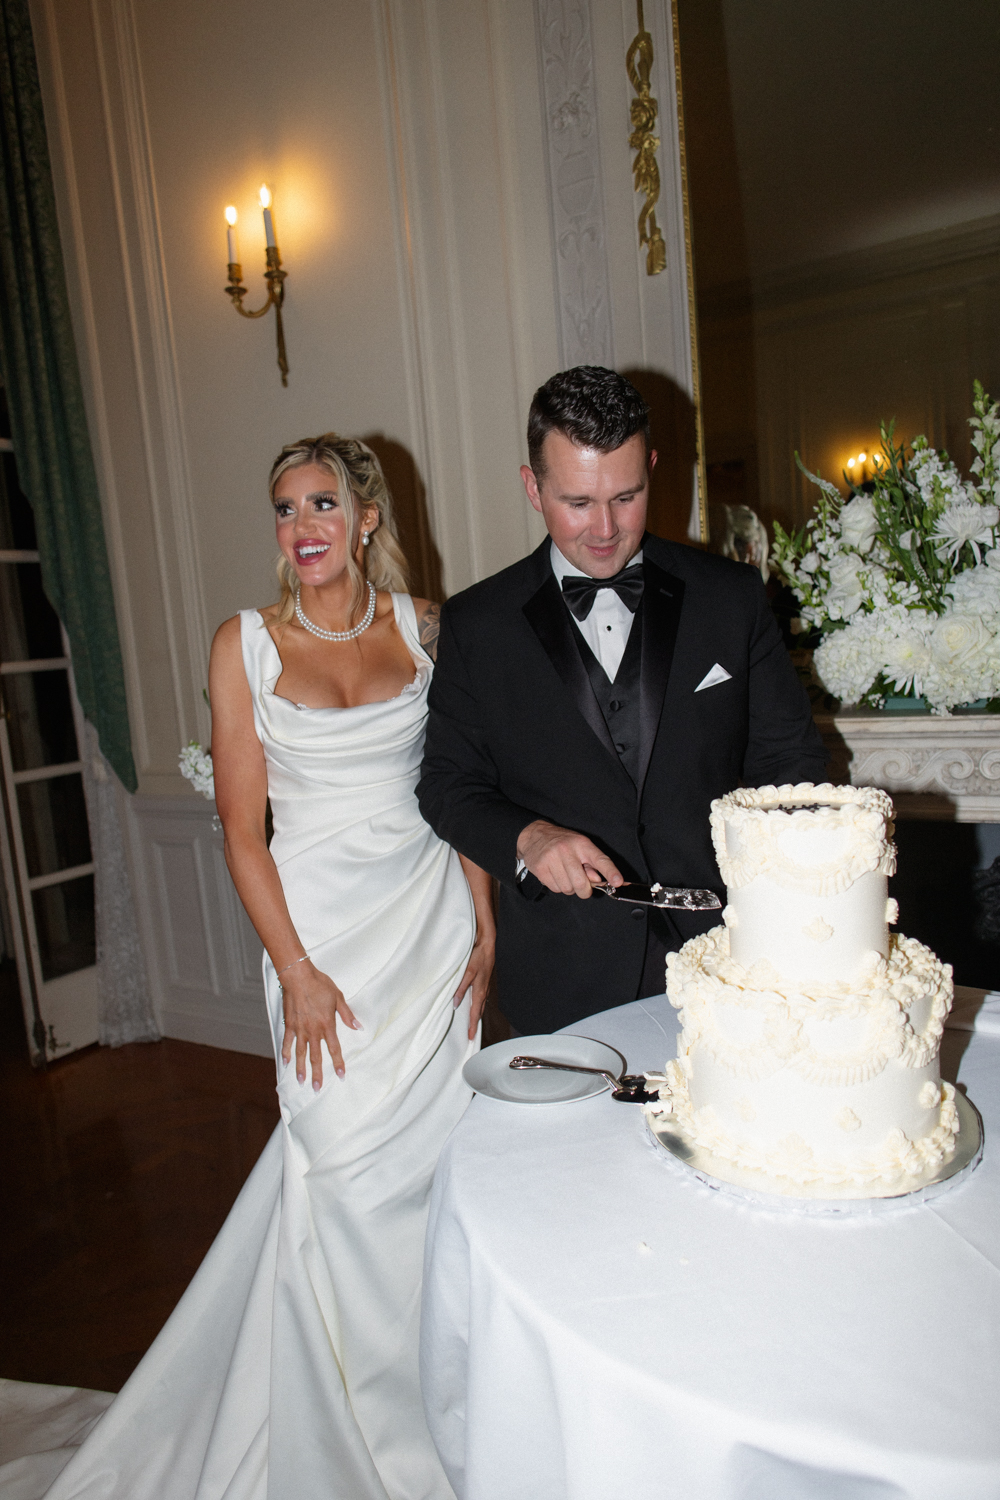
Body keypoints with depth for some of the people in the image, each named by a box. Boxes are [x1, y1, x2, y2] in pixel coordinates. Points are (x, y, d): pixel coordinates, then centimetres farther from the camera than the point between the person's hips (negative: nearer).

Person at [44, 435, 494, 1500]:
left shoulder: (424, 626, 2)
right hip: (322, 926, -2)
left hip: (431, 916, 2)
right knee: (346, 1165, 4)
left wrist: (485, 929, 1)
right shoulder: (247, 644, -4)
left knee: (437, 1149, 11)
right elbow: (242, 825, -4)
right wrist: (294, 969, -9)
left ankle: (443, 1391, 38)